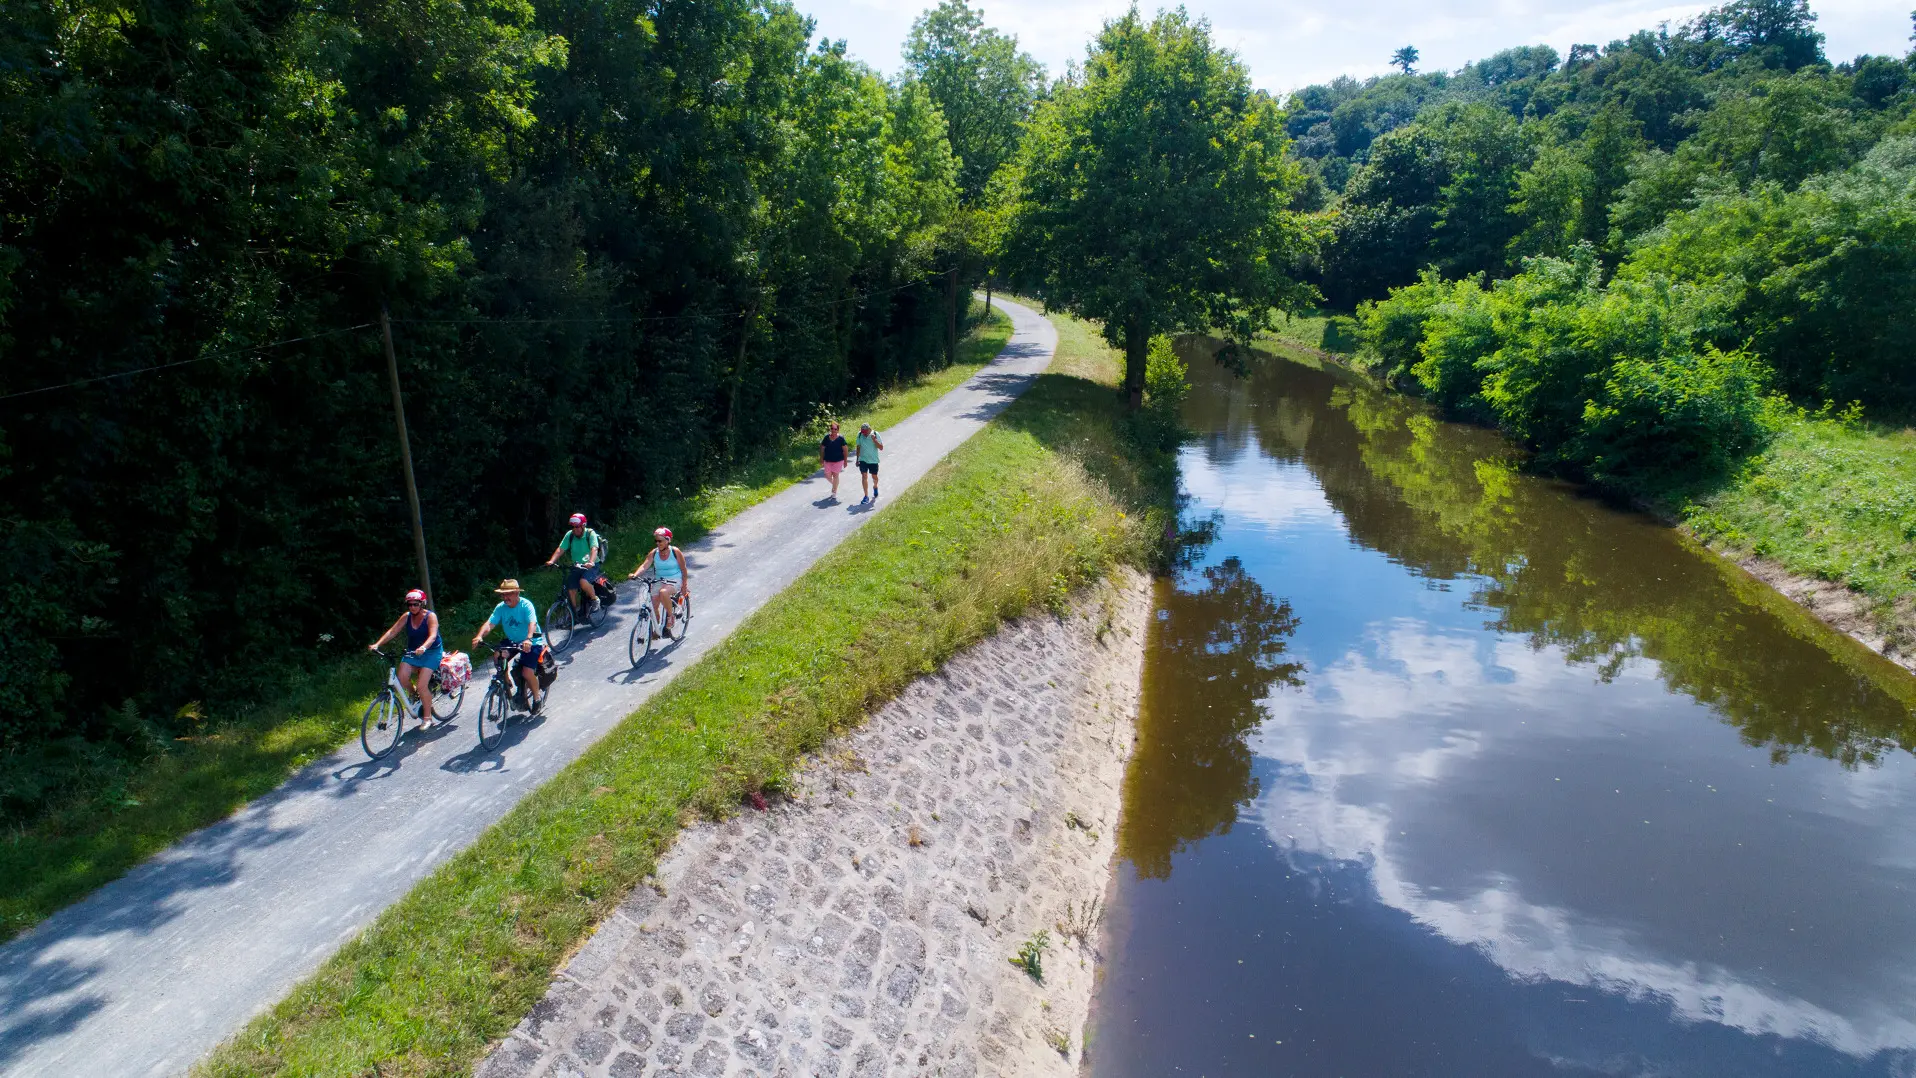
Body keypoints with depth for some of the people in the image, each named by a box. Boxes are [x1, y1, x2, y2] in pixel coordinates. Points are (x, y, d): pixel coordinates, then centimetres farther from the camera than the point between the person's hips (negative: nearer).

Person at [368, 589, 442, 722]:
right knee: (402, 677, -20)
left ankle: (427, 718, -2)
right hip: (412, 652, 5)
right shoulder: (407, 616, 0)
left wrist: (423, 647, -48)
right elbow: (392, 631, -7)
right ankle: (415, 696, 13)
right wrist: (377, 644, -22)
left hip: (431, 652, -5)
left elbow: (433, 635, -28)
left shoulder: (430, 616, -14)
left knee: (422, 685, -16)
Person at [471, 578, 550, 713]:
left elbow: (532, 623, -36)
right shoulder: (501, 607, -7)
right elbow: (489, 624, -18)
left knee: (527, 672, -19)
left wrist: (528, 639, -55)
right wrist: (479, 636, -38)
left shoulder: (526, 605, -21)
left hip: (532, 642, -5)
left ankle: (537, 697, 8)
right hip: (512, 641, 5)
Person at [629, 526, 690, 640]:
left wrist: (684, 586, -5)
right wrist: (635, 575, -33)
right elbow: (645, 565, -14)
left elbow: (683, 570, -3)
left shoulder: (675, 552, -8)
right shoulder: (653, 553, -1)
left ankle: (670, 616, -14)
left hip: (674, 581, -4)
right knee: (654, 605, -11)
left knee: (663, 592, -36)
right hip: (659, 581, 4)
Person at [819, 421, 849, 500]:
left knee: (835, 475, -2)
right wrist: (821, 458, 5)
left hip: (838, 460, -3)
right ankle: (835, 485, 41)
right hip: (828, 460, 3)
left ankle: (834, 494, 5)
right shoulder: (827, 437, 0)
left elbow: (845, 450, -4)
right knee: (828, 475, 8)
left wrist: (845, 461, -5)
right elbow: (822, 448, 7)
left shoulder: (841, 438, -7)